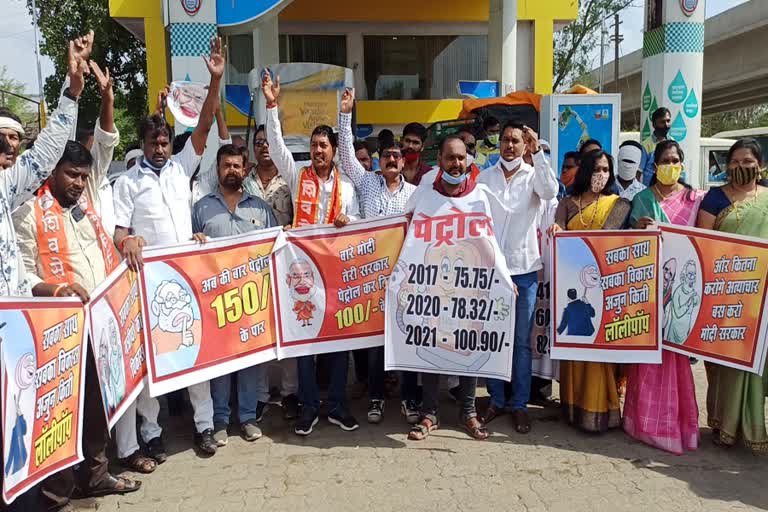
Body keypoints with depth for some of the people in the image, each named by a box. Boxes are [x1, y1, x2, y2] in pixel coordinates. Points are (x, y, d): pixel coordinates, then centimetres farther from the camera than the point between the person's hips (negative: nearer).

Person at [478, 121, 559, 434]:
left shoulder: (533, 176, 3)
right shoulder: (485, 177, 8)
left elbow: (550, 191, -20)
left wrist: (538, 152, -23)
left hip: (524, 268, -1)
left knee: (522, 341, 5)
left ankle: (520, 405, 16)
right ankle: (496, 400, 22)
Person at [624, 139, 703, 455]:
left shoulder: (696, 199, 10)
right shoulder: (643, 199, 6)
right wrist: (638, 228, -15)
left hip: (683, 283, 1)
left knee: (677, 347, 4)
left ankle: (678, 418, 17)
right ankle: (649, 416, 12)